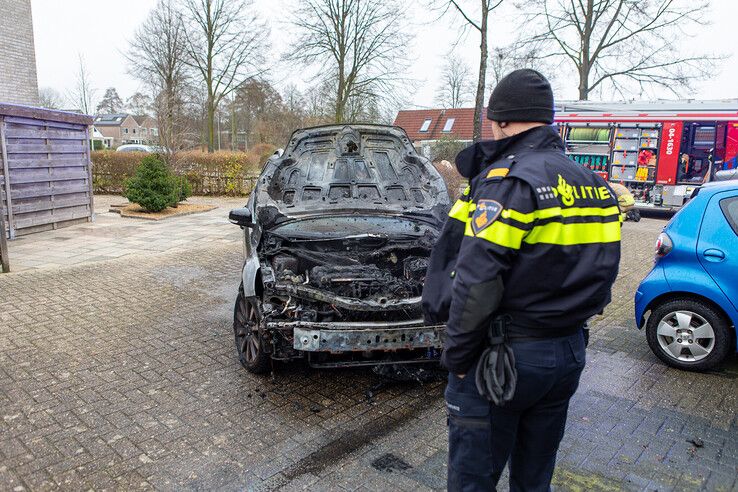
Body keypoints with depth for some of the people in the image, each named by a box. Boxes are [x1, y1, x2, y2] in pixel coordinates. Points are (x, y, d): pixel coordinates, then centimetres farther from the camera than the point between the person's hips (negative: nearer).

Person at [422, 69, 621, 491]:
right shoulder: (595, 185, 8)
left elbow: (476, 284, -24)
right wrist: (570, 323, 18)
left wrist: (458, 357, -12)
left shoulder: (508, 180, -18)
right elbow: (602, 274, 12)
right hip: (570, 353, 8)